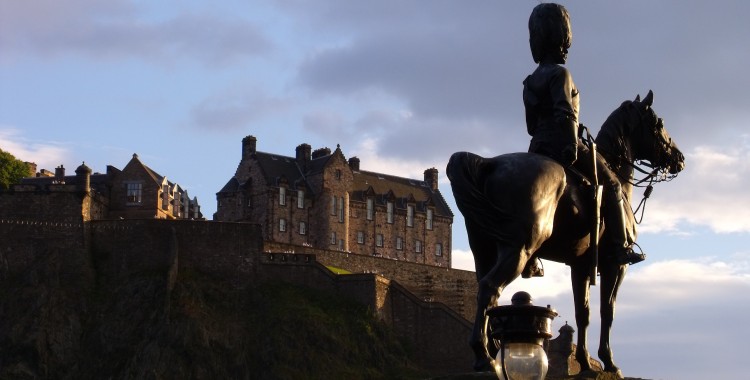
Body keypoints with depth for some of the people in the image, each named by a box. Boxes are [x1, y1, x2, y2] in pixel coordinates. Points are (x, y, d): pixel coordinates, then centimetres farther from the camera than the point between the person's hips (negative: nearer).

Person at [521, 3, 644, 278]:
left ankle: (528, 261, 16)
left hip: (539, 148, 8)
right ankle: (621, 248, 1)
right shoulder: (560, 73, -11)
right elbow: (565, 113, -22)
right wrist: (572, 147, -20)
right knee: (611, 184, 5)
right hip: (562, 146, -8)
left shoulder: (531, 81, 16)